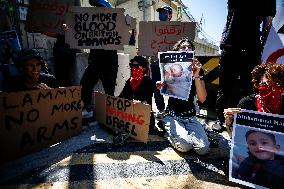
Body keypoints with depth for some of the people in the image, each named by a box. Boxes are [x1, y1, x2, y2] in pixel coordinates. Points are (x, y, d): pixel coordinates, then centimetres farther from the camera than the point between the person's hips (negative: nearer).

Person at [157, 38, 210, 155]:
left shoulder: (197, 71, 4)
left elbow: (202, 99, -7)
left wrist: (196, 76, -18)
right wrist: (160, 88, -20)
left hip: (190, 117, 3)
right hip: (172, 116, -2)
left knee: (203, 149, -16)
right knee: (185, 145, -25)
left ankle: (185, 132, 12)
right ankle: (170, 133, 7)